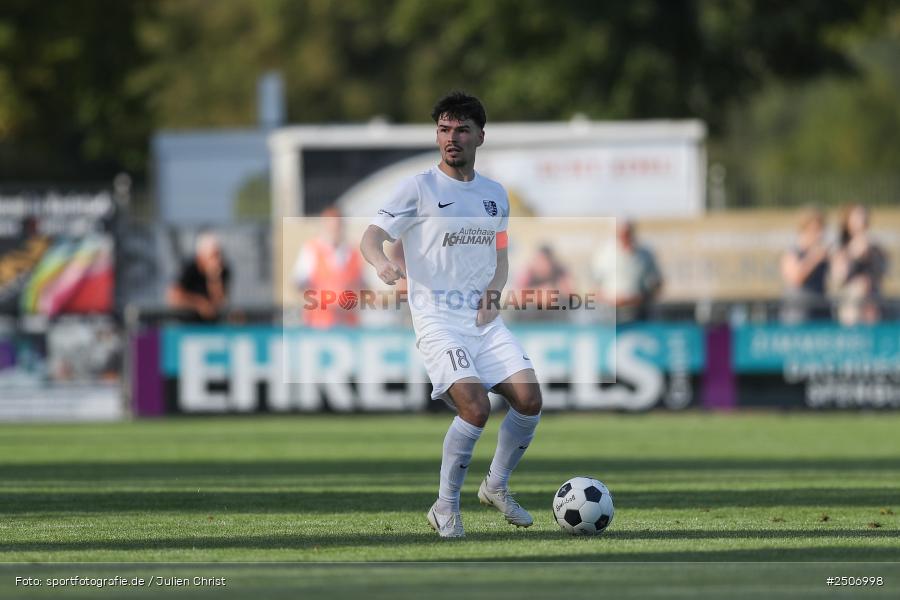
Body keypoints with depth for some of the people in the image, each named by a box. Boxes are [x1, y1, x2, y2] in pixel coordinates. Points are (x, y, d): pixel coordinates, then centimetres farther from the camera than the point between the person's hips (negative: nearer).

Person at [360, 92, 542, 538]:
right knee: (475, 406, -24)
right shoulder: (419, 188, -2)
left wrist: (494, 289, 4)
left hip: (485, 319, 5)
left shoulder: (495, 194, 14)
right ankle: (445, 509, -6)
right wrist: (382, 263, -31)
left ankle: (496, 487, 14)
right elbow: (371, 236, -8)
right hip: (438, 319, -5)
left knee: (529, 398, -11)